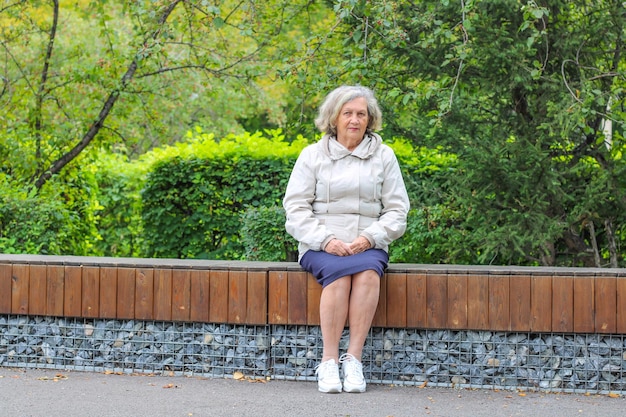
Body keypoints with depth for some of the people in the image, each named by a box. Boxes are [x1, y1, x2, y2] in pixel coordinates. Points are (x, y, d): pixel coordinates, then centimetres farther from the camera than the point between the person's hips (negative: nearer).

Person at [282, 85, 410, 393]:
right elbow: (296, 208, 3)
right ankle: (329, 361, -32)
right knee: (339, 271, -35)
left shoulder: (383, 156, 12)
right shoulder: (313, 155, 9)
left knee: (368, 272, -35)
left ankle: (354, 359, -33)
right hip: (320, 245, -1)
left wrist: (369, 237, -11)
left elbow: (397, 211, 9)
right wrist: (325, 240, -14)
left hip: (368, 246, 1)